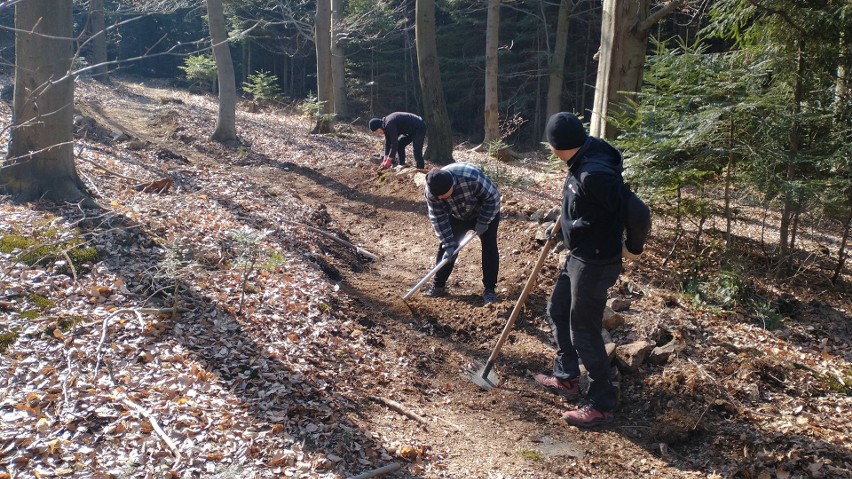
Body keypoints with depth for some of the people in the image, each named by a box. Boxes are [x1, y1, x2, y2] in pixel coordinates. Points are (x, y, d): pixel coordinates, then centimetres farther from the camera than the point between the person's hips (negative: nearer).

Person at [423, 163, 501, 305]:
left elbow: (493, 197, -29)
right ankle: (438, 285, 13)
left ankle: (489, 289, 4)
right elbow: (439, 218, -20)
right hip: (457, 216, 3)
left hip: (487, 213, -3)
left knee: (489, 248, -6)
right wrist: (449, 244, -25)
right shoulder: (431, 192, -30)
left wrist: (483, 222, -24)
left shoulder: (471, 176, -44)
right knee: (445, 247, 0)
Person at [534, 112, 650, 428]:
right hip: (578, 256, 10)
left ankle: (602, 405, 16)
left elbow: (638, 212, -28)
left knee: (584, 333, 1)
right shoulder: (584, 161, 0)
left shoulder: (593, 174, -30)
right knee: (558, 311, 22)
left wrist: (632, 249, -13)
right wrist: (565, 219, 17)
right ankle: (567, 378, 39)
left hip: (596, 263, -10)